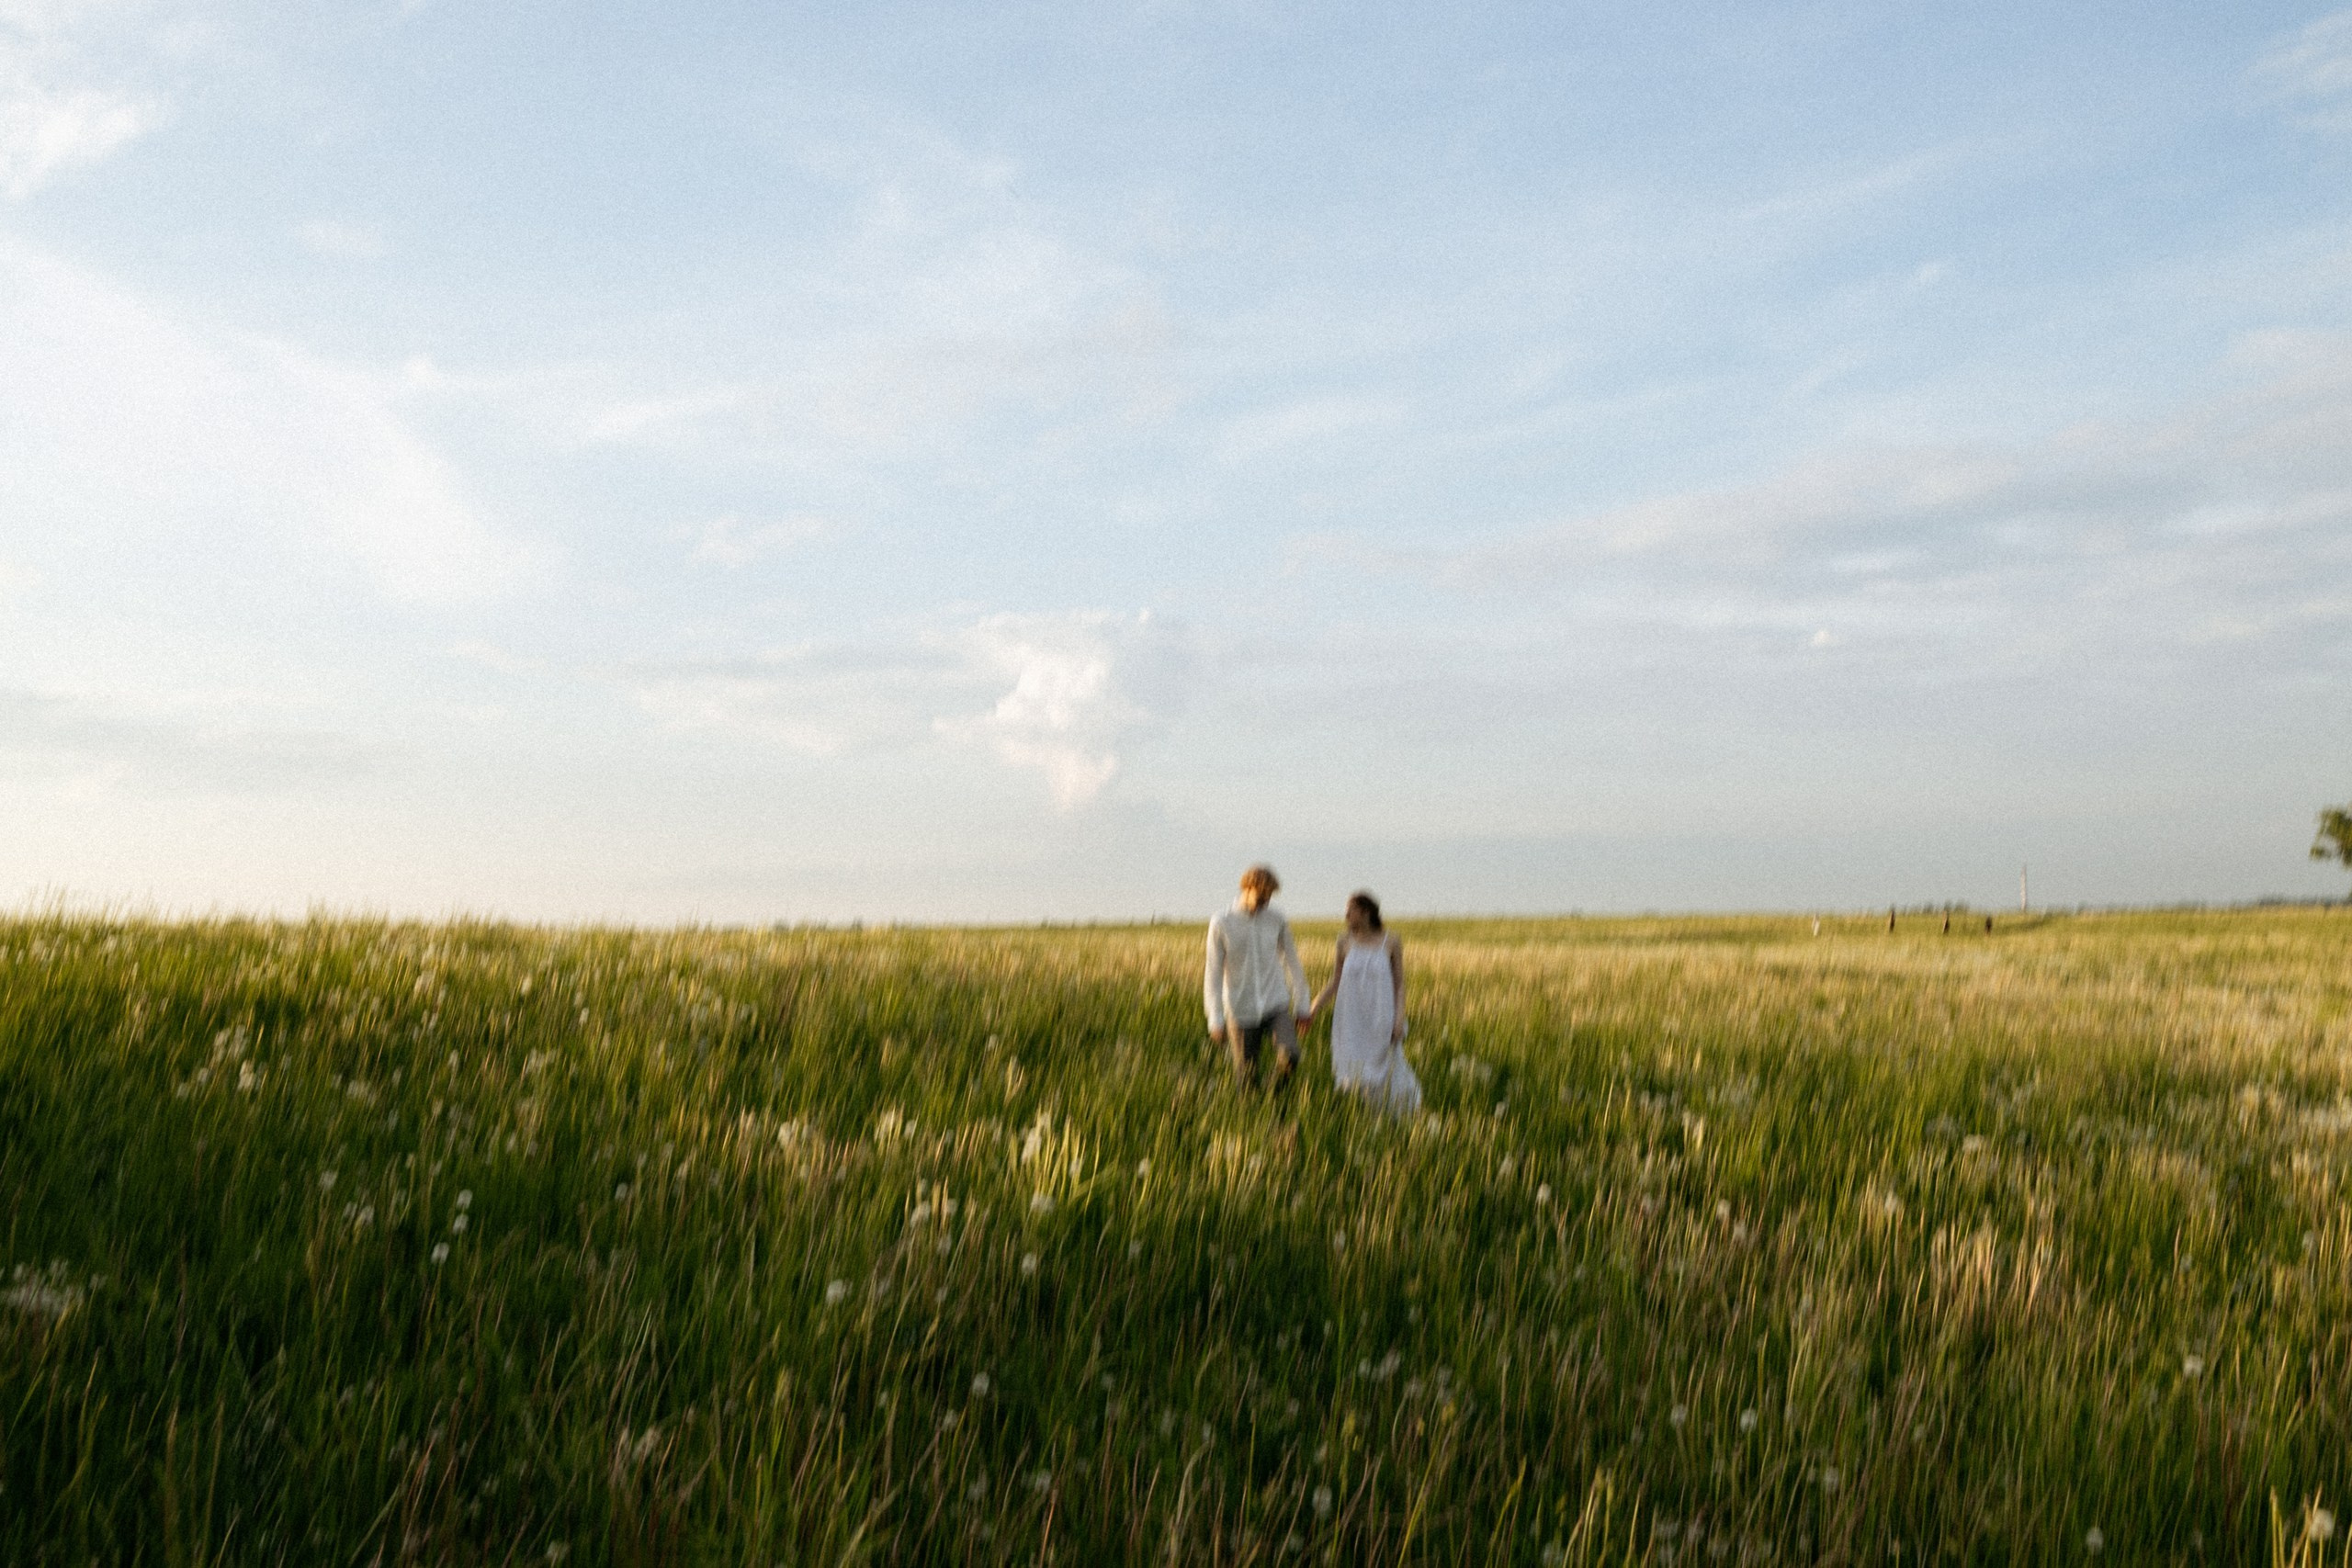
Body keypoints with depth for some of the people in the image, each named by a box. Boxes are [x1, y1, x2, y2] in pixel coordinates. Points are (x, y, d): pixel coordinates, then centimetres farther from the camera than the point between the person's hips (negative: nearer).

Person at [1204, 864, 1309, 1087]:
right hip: (1241, 1011, -1)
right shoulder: (1221, 924, -8)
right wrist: (1215, 1020, -9)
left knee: (1289, 1055, -22)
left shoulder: (1277, 920, -1)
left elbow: (1292, 962, 9)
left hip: (1276, 1005, 1)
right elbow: (1213, 975, -6)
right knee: (1247, 1076, 1)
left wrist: (1301, 1005, 10)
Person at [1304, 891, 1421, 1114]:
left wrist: (1399, 1018, -8)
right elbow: (1335, 981, 6)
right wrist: (1313, 1009, 0)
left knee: (1383, 1071, 7)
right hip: (1351, 1018, 1)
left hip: (1380, 1018, -1)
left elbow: (1399, 984, 0)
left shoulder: (1390, 942, -4)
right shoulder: (1345, 941, 0)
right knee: (1351, 1074, 0)